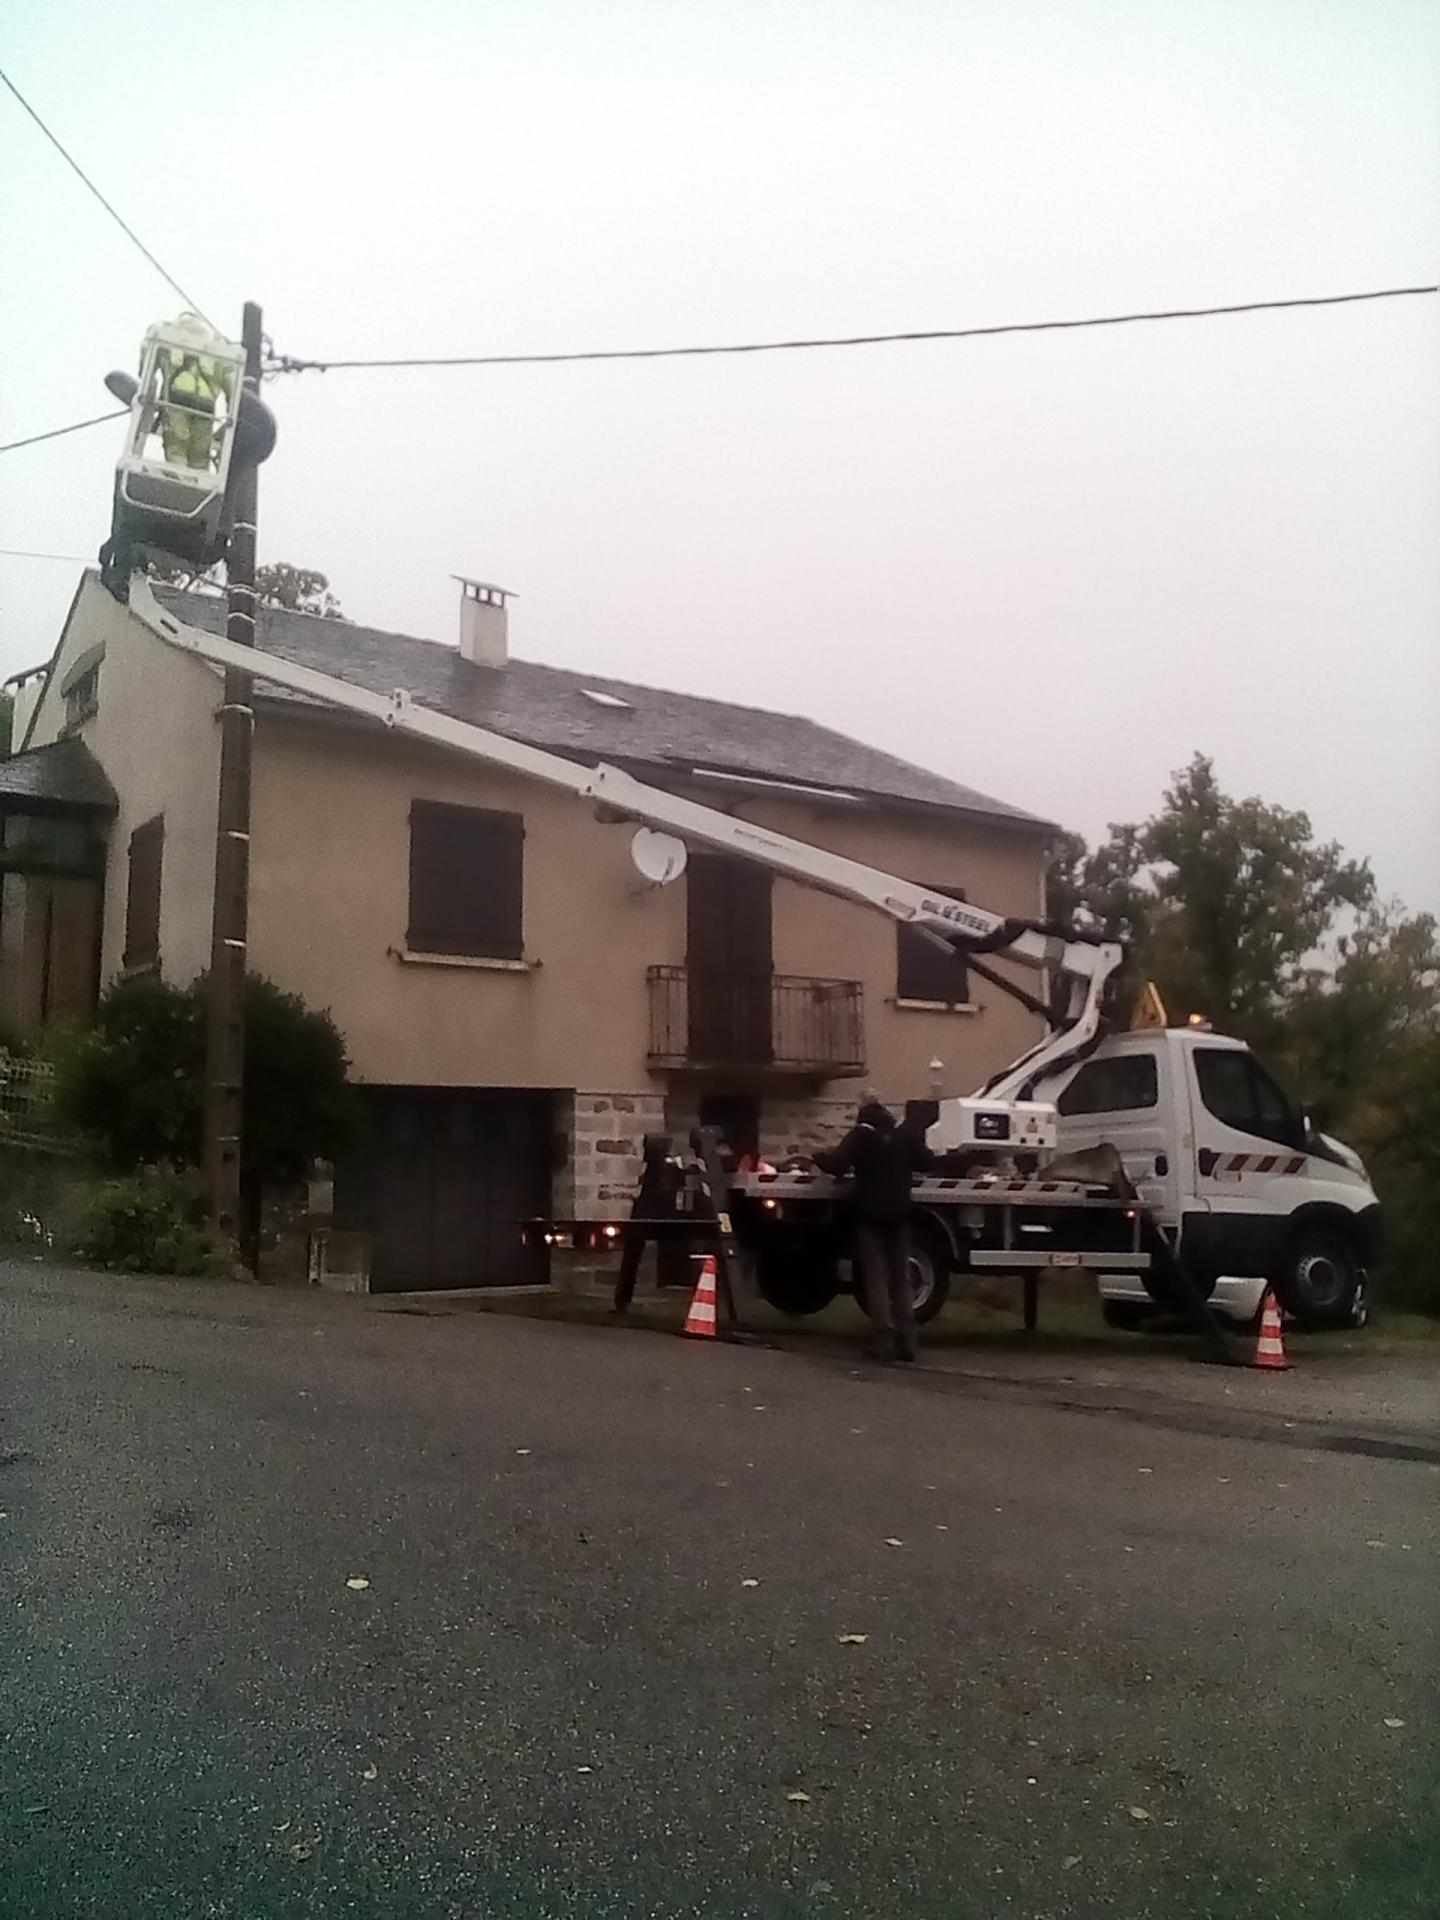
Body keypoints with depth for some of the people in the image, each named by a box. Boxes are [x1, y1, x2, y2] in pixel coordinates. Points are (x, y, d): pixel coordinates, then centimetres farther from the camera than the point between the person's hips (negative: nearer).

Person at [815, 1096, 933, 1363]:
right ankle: (906, 1340, 7)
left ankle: (885, 1340, -6)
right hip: (899, 1213, 4)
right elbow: (926, 1161, 13)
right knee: (901, 1277, 11)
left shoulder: (861, 1134, -8)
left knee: (877, 1277, 1)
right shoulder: (905, 1133, 5)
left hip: (871, 1214, -4)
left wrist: (819, 1157, 1)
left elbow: (838, 1163, -18)